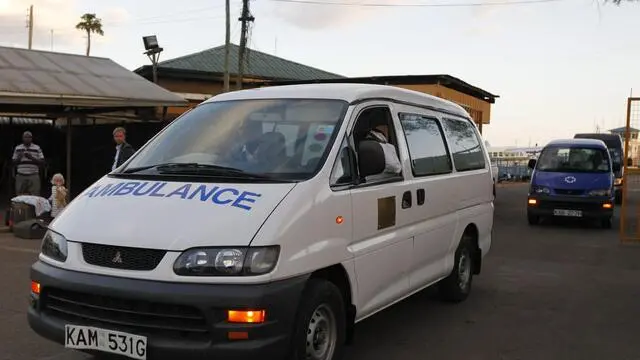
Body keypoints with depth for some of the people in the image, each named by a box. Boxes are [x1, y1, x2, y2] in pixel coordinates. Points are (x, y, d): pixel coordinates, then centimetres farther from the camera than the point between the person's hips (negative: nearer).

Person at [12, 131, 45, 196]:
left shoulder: (37, 148, 5)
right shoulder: (17, 148, 12)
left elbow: (42, 162, 2)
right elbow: (14, 162, 14)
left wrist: (32, 158, -12)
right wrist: (19, 157, -6)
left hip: (33, 176, -2)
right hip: (21, 176, 2)